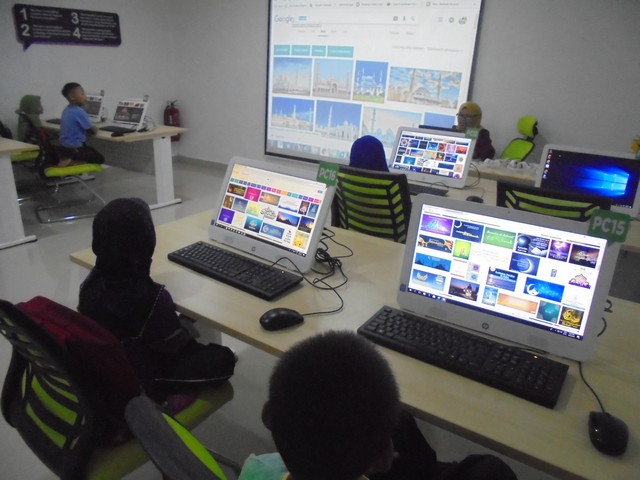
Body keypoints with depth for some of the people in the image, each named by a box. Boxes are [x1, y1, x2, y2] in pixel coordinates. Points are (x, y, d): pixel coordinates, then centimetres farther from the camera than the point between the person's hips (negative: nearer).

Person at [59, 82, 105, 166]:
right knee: (100, 158, 8)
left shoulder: (66, 110, 8)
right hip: (74, 149, -8)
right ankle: (72, 162, -9)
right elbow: (93, 131, -12)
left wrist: (89, 129, 12)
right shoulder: (79, 111, -19)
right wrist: (95, 128, 9)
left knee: (92, 150, 29)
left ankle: (69, 159, 7)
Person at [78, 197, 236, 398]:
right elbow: (175, 345, -21)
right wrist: (187, 333, 0)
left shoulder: (92, 281, -13)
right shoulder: (150, 296, -34)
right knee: (224, 358, 3)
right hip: (144, 376, -7)